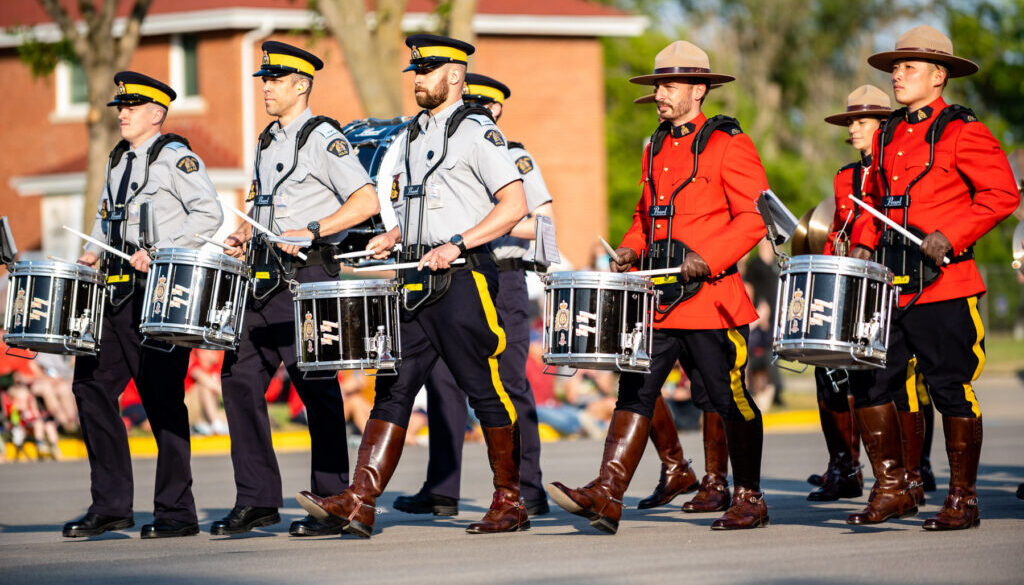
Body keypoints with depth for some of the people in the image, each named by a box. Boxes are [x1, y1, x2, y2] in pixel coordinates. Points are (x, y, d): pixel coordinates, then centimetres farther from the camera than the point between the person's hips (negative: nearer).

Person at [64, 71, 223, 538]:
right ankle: (111, 504, 7)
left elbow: (208, 214, -15)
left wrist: (159, 252, -21)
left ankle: (176, 513, 1)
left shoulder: (176, 157, -6)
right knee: (91, 385, 2)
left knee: (162, 399, -5)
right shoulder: (118, 160, 18)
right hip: (118, 292, 8)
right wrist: (92, 253, 11)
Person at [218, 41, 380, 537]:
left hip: (306, 277, -9)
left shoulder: (323, 138, -7)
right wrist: (245, 236, 9)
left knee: (316, 387, -6)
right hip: (265, 276, 9)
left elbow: (367, 201, -16)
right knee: (240, 377, 5)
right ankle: (257, 500, 10)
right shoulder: (268, 141, 18)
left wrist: (311, 231, -22)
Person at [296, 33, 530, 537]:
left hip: (463, 277, -8)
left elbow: (514, 205, -13)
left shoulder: (476, 131, -6)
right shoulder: (415, 134, 18)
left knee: (483, 390, -2)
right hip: (419, 281, 8)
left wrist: (456, 244, -20)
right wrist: (393, 239, 10)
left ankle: (510, 503, 9)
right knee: (394, 387, -1)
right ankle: (359, 503, -7)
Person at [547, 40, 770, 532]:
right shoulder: (656, 148, 17)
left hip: (710, 297, -6)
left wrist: (708, 259, -20)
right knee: (635, 392, -3)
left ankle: (749, 500, 15)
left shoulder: (729, 145, -6)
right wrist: (630, 250, 8)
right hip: (657, 298, 6)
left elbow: (755, 215, -11)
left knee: (729, 399, 3)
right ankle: (606, 496, -10)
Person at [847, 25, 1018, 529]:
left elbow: (1001, 194, -10)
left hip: (943, 283, -6)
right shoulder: (887, 135, 16)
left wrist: (950, 236, -17)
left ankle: (962, 500, 8)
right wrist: (863, 244, 9)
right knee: (869, 382, 0)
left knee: (951, 389, -1)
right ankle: (892, 488, 11)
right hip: (888, 281, 6)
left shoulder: (963, 133, -5)